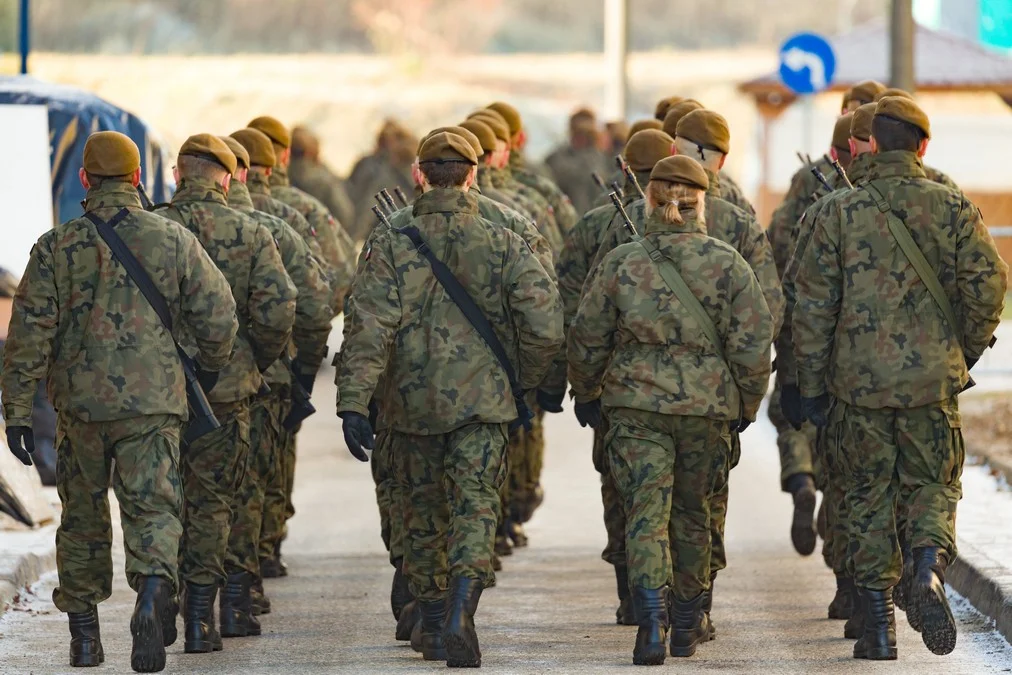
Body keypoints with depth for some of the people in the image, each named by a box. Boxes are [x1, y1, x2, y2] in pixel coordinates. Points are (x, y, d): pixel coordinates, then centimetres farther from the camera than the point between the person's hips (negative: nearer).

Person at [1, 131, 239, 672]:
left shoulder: (57, 247, -1)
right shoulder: (174, 241, 0)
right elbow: (218, 315, 2)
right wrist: (209, 366, 22)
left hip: (80, 404, 1)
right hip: (153, 403, -1)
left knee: (83, 519, 15)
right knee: (153, 510, -2)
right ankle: (154, 592, -31)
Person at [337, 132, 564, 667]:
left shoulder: (392, 247, -3)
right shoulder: (502, 246, -3)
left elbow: (369, 327, -12)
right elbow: (544, 325, -8)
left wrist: (353, 402, -14)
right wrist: (527, 378, 10)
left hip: (414, 403, 1)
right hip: (483, 401, -1)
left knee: (424, 513, 16)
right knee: (475, 508, -4)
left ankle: (432, 629, 27)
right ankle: (460, 613, -27)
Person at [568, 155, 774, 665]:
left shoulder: (620, 263, -3)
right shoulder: (727, 264, -3)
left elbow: (587, 336, 4)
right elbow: (753, 341, -3)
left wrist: (586, 392, 20)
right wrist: (747, 403, 11)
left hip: (636, 403, -1)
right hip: (708, 406, 1)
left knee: (645, 513, -4)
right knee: (692, 509, 17)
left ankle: (650, 616, -24)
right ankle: (686, 623, 27)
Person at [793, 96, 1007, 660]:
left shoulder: (840, 214, -1)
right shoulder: (952, 208, -1)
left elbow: (813, 306, -1)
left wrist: (813, 386, 6)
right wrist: (966, 351, 11)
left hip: (859, 381, 0)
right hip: (933, 379, 0)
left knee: (869, 498, 10)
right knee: (934, 484, 12)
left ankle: (879, 624, 9)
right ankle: (929, 567, -18)